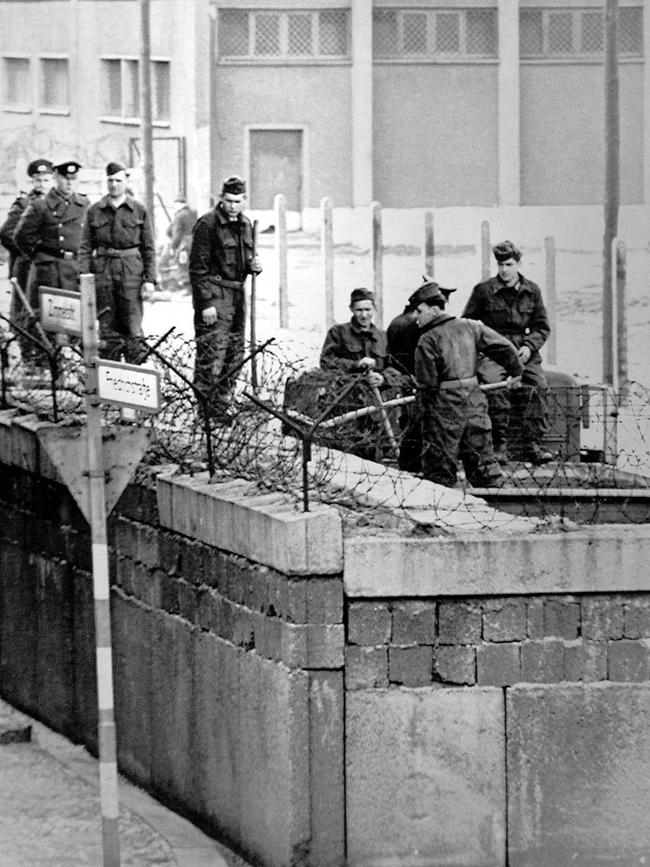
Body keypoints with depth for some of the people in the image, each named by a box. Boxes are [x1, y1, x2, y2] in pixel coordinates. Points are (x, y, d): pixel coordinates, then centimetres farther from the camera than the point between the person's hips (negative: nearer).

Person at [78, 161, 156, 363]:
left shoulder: (139, 210, 5)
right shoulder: (95, 211, 8)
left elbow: (149, 248, 5)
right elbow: (85, 247, 7)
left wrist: (150, 280, -2)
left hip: (131, 271, -1)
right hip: (103, 271, 2)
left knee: (132, 330, -5)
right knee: (107, 328, 4)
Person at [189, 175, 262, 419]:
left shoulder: (245, 225, 13)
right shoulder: (208, 224, -11)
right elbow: (198, 267, -13)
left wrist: (254, 265, 3)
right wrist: (206, 303, -18)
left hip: (237, 293, 8)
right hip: (214, 294, -8)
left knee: (234, 355, 10)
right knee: (212, 353, -11)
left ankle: (221, 405, 18)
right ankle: (204, 407, -8)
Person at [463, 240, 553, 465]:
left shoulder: (532, 291, 12)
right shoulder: (483, 291, 5)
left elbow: (542, 327, 15)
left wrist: (529, 346, -3)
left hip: (523, 352, 2)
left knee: (538, 386, -25)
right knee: (496, 386, -32)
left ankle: (532, 444, -22)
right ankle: (501, 444, -26)